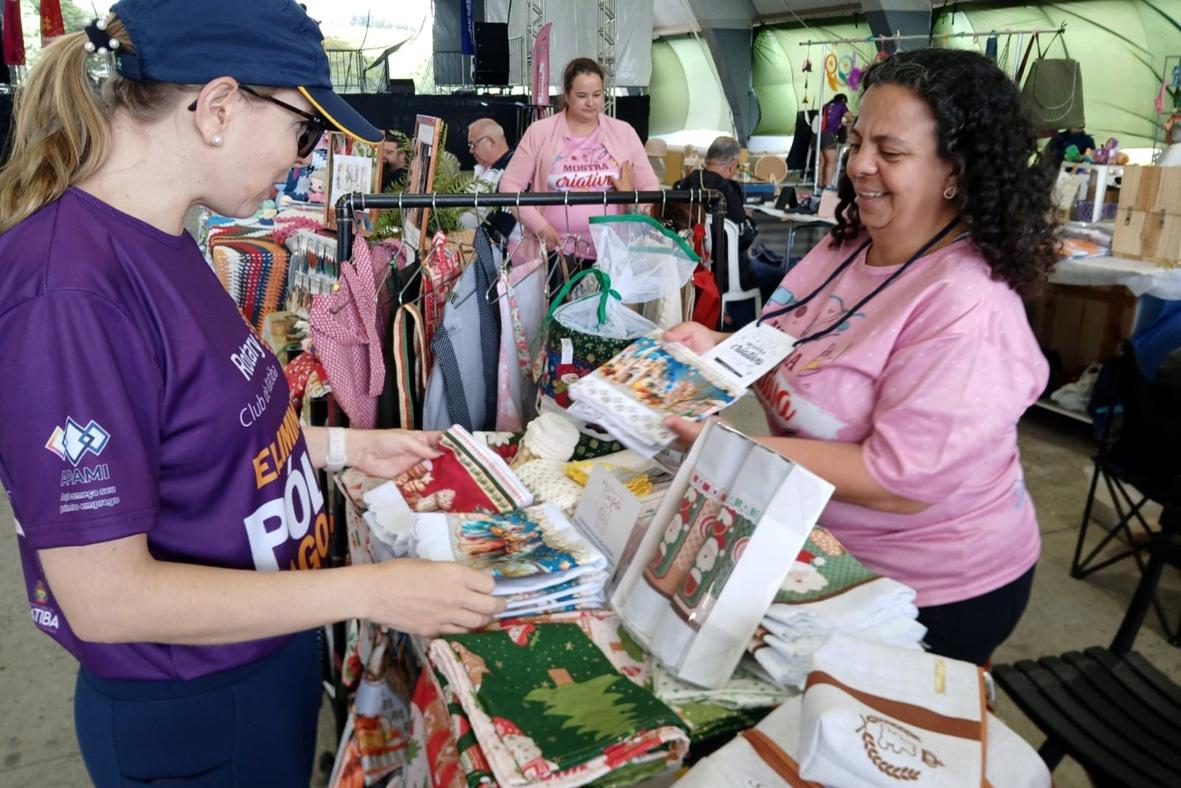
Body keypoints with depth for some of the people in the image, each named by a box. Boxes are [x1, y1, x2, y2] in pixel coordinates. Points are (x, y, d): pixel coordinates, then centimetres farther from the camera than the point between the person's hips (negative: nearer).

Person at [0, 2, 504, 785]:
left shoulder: (159, 243, -1)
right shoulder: (71, 291, -29)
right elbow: (105, 596, -27)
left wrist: (344, 446, 6)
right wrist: (370, 590, -25)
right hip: (189, 718, -8)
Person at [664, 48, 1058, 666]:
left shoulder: (966, 306, -28)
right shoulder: (844, 249, -4)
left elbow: (901, 483, -30)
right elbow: (796, 359, 10)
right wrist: (720, 350, -9)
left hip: (932, 592, -7)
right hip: (828, 550, 7)